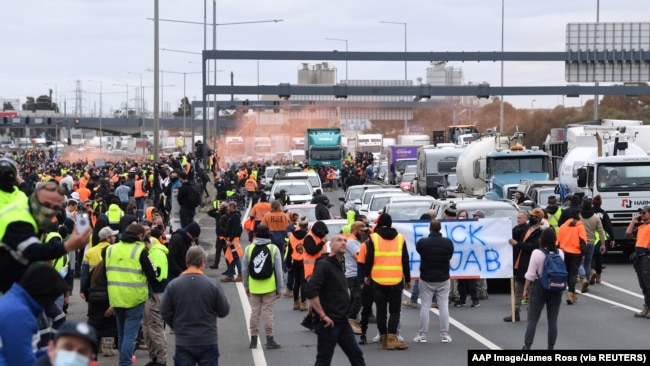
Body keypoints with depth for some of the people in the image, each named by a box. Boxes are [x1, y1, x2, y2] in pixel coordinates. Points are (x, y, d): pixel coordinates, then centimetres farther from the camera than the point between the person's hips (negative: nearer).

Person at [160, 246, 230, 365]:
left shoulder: (173, 285, -7)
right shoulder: (213, 285, -11)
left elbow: (165, 312, -2)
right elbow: (224, 311, -3)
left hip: (183, 342, 1)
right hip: (208, 341, -1)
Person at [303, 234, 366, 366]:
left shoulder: (338, 265, 14)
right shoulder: (324, 265, -14)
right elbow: (310, 290, -26)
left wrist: (344, 313, 17)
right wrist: (323, 315, -22)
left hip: (342, 321, 9)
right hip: (328, 323, -9)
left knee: (356, 354, 12)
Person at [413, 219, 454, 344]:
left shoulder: (422, 242, -13)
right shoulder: (448, 242, -8)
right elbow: (450, 257, 5)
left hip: (426, 279, -1)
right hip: (443, 279, 1)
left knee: (425, 306, 4)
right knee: (444, 306, 5)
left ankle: (422, 334, 5)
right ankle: (445, 334, 4)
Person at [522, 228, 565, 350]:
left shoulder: (537, 253, -13)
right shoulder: (560, 253, -1)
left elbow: (531, 274, -10)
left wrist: (526, 289, -1)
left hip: (539, 288, -3)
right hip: (556, 288, 3)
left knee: (532, 319, 3)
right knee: (553, 320, 8)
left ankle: (527, 347, 3)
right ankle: (551, 347, 10)